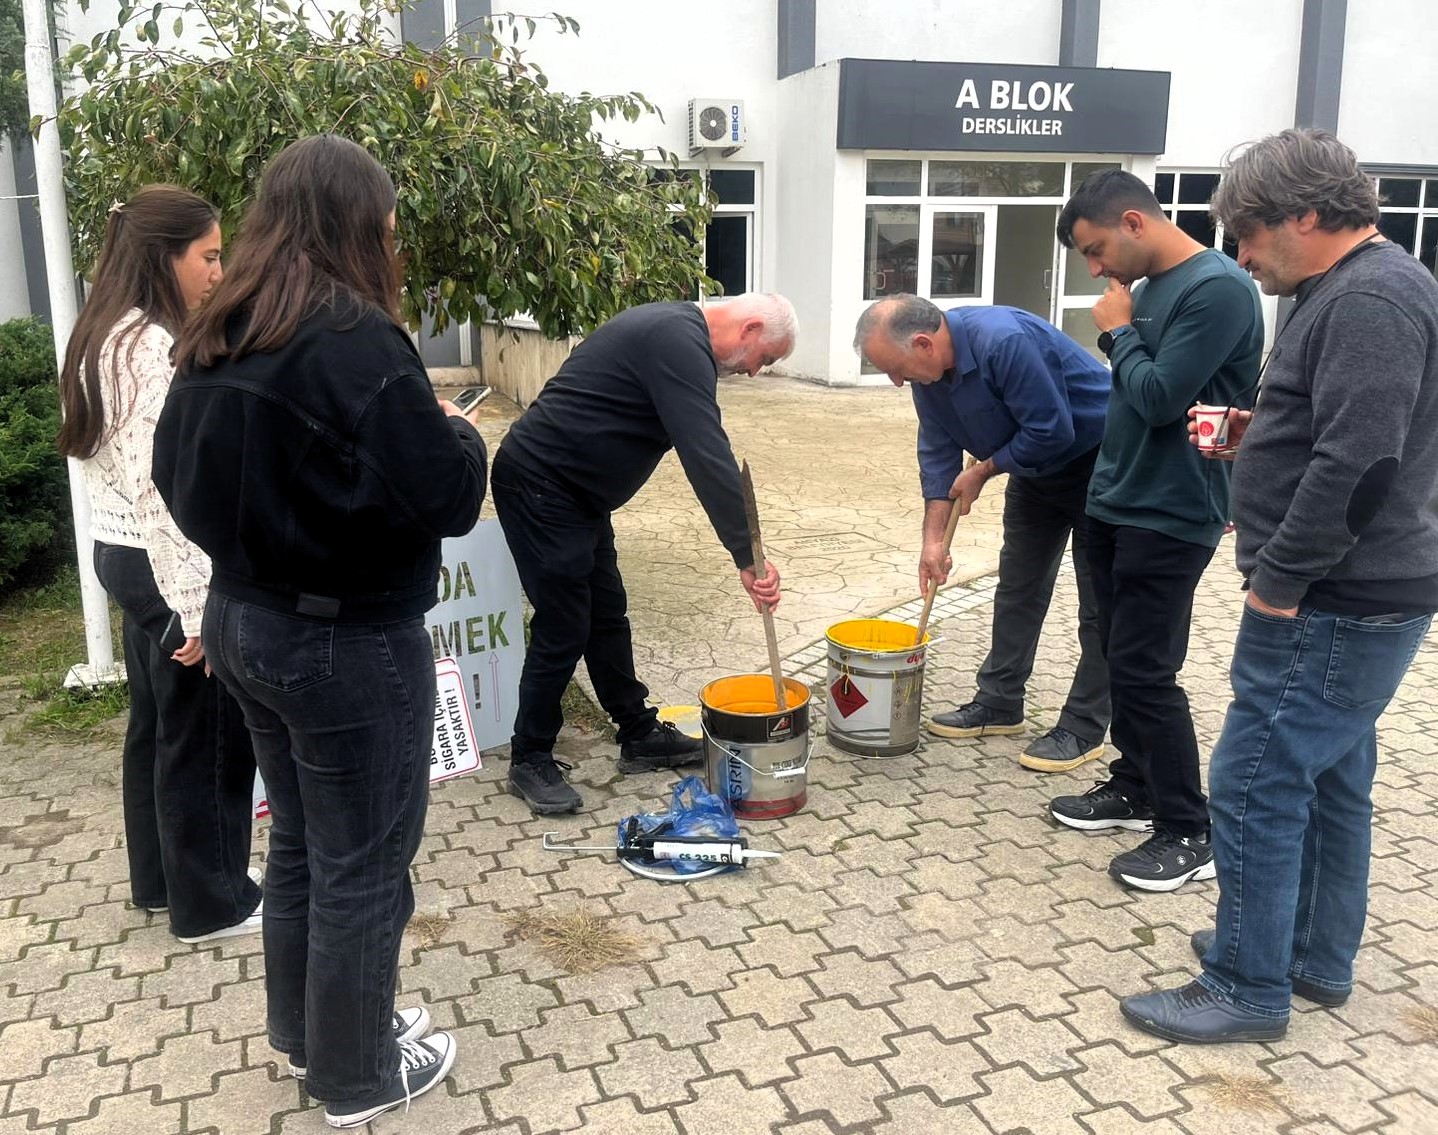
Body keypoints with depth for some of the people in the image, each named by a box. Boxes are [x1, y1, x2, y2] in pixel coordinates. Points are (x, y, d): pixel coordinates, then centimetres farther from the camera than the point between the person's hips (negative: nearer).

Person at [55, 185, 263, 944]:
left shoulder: (108, 336, 11)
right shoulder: (154, 348, -21)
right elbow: (161, 489, -25)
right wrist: (200, 608, -23)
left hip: (123, 554, 10)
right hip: (164, 564, -10)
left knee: (157, 723, 19)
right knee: (205, 734, 3)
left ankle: (158, 879, 34)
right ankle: (211, 902, 18)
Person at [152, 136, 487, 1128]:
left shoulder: (217, 339, 5)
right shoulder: (354, 337, -21)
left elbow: (182, 474, 14)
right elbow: (444, 495, -24)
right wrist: (461, 433, -5)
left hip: (242, 620, 8)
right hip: (349, 641, -8)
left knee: (300, 842, 23)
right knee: (363, 866, 9)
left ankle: (305, 1033, 40)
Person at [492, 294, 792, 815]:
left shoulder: (674, 328, 12)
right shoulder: (681, 344, -21)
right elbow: (709, 458, -29)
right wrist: (748, 557, -28)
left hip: (576, 492, 10)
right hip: (538, 485, -10)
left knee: (607, 616, 15)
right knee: (564, 628, -4)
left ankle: (640, 735, 26)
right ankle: (530, 762, 11)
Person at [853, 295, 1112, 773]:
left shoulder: (1004, 341, -36)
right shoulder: (928, 368, -10)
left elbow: (1052, 431, -32)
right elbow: (938, 452, -4)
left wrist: (983, 471, -17)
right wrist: (933, 539, -7)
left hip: (1094, 460, -8)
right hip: (1034, 465, 8)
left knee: (1099, 602, -3)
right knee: (1017, 587, 12)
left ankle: (1084, 729, 4)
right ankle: (999, 703, 23)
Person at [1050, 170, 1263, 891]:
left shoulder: (1217, 289, -17)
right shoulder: (1151, 286, 10)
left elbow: (1159, 398, -22)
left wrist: (1118, 332, -9)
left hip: (1169, 519, -9)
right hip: (1115, 505, 9)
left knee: (1145, 671, -5)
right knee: (1121, 657, 15)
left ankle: (1191, 833, 8)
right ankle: (1134, 787, 31)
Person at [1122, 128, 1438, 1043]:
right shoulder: (1360, 289, 15)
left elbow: (1359, 462, -27)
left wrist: (1280, 578, -21)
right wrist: (1261, 434, 9)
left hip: (1331, 611, -11)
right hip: (1350, 600, 11)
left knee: (1255, 784, -3)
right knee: (1330, 780, 19)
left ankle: (1250, 987, 10)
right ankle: (1319, 959, 33)